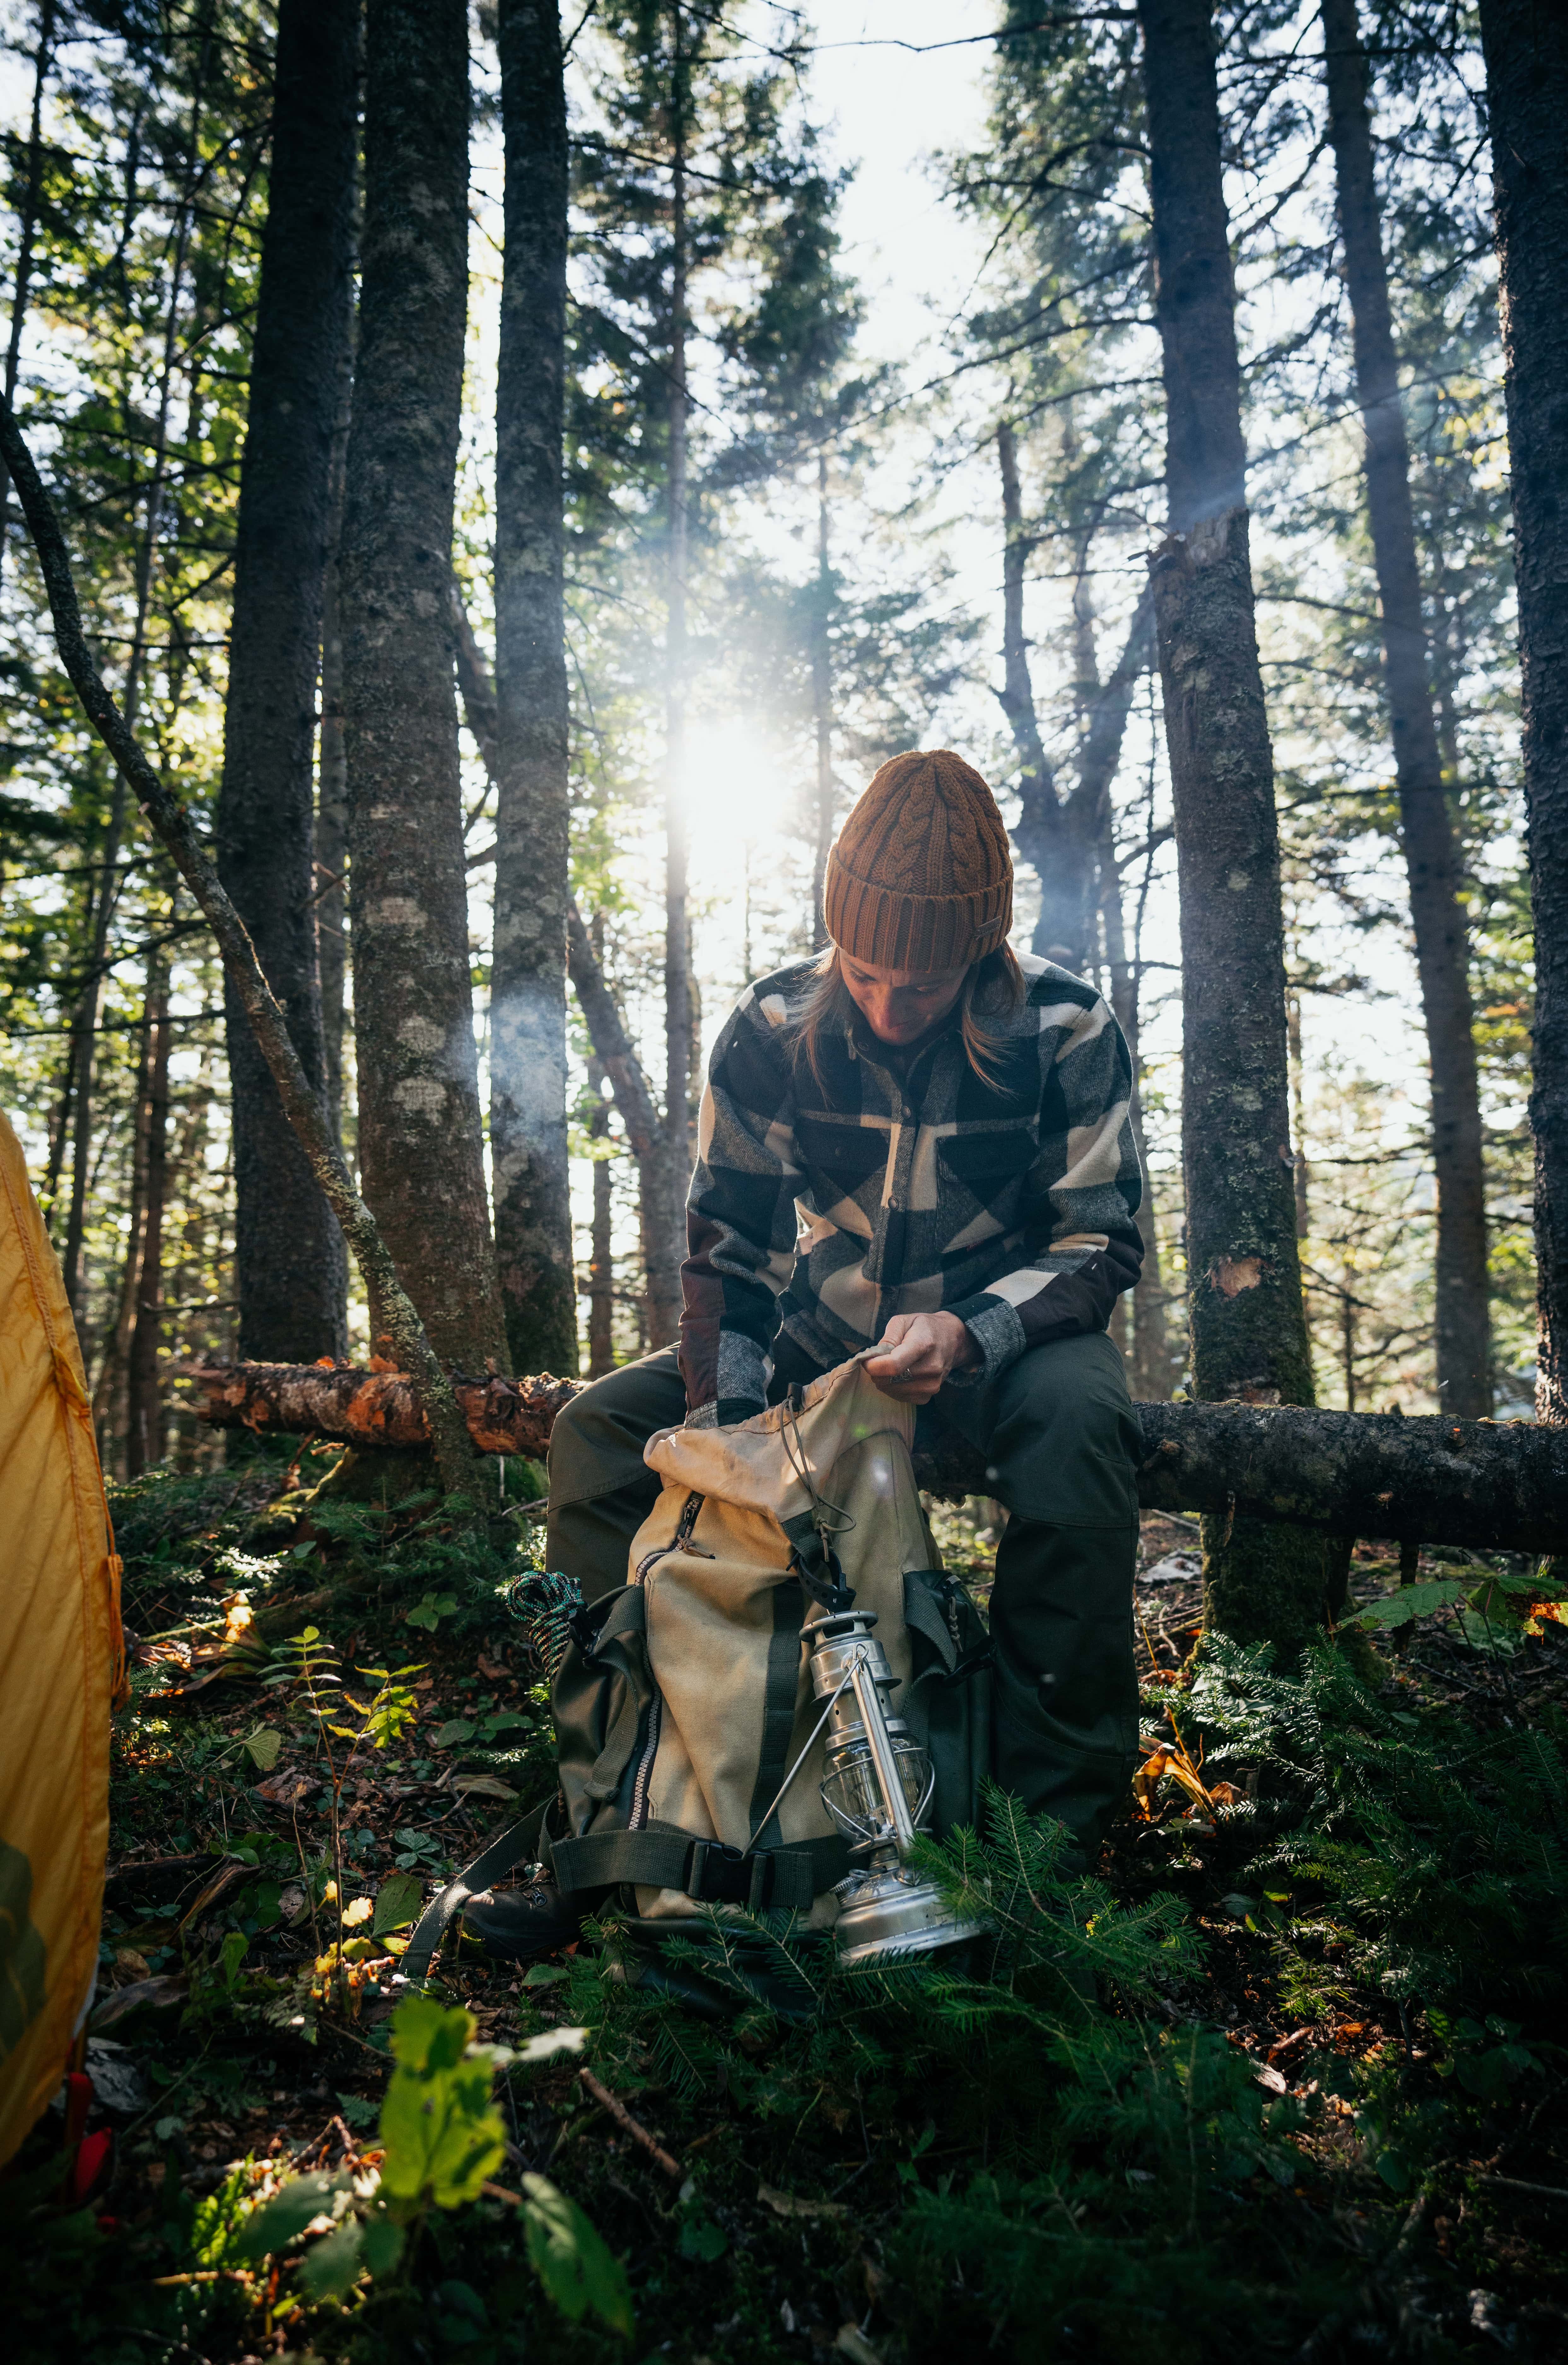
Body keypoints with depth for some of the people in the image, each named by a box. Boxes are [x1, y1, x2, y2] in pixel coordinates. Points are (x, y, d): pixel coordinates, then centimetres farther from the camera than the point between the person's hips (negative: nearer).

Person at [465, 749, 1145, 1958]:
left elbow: (1102, 1244, -13)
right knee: (600, 1430, -13)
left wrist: (968, 1333, -32)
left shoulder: (1066, 1032, -16)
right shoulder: (771, 1031, -11)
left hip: (1003, 1337, -2)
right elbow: (725, 1238, -5)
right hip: (824, 1338, 3)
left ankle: (1055, 1819, -25)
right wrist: (721, 1410, -19)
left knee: (1077, 1416, -39)